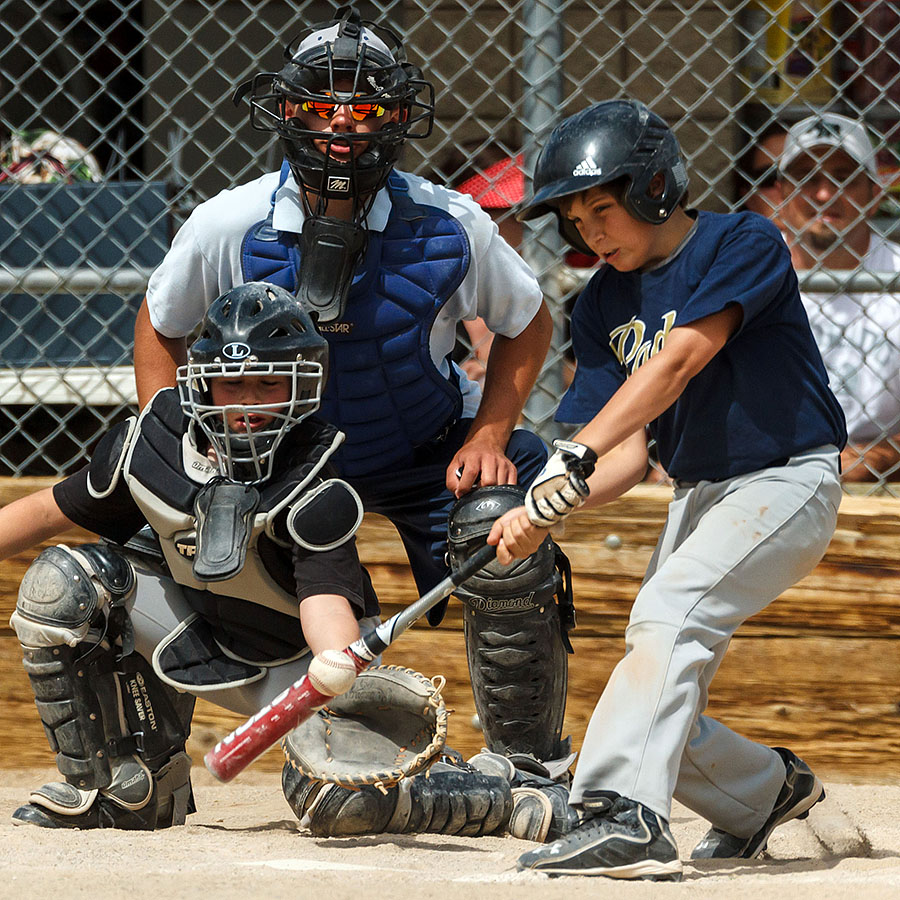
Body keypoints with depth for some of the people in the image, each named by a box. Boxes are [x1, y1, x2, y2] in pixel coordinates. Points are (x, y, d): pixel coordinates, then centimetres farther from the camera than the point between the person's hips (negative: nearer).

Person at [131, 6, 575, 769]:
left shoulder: (450, 228, -22)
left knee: (508, 557, -24)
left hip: (428, 449, -1)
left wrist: (489, 434, -14)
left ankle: (528, 763, -4)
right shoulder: (227, 228, -21)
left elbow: (526, 325, -3)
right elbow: (161, 328, -1)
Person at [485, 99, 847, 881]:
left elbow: (679, 361, -29)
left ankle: (627, 817, -43)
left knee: (668, 612, -30)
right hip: (697, 495, 8)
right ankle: (767, 789, 30)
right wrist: (548, 508, -22)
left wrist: (578, 456, -38)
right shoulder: (604, 307, 4)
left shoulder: (743, 244, -15)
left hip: (787, 483, -7)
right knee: (657, 708, 3)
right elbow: (631, 453, -2)